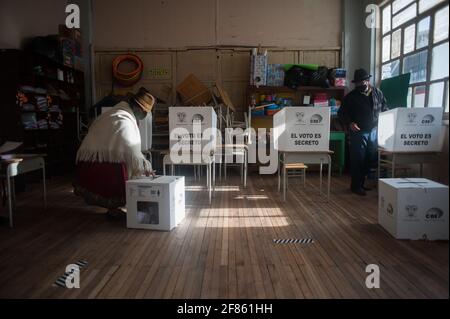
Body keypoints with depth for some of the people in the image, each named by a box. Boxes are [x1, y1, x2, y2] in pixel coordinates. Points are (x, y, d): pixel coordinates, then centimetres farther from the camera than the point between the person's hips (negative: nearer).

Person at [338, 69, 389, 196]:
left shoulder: (378, 93, 10)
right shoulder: (351, 97, -2)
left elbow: (385, 109, 18)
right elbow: (341, 113, -1)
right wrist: (349, 123, -18)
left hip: (374, 132, 5)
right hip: (358, 132, -4)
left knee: (369, 159, 10)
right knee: (358, 160, -3)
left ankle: (361, 183, 24)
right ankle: (355, 186, 6)